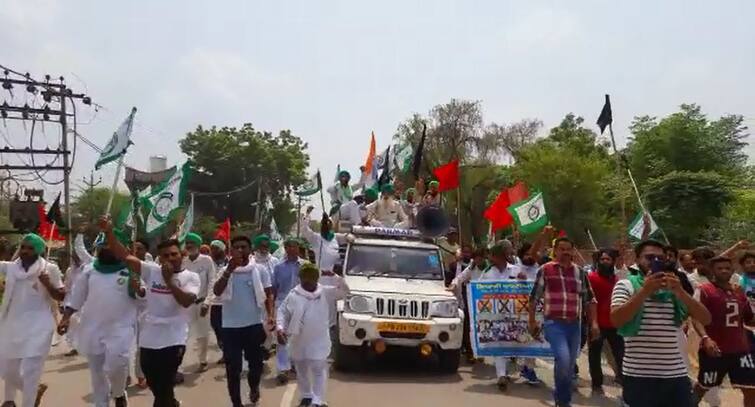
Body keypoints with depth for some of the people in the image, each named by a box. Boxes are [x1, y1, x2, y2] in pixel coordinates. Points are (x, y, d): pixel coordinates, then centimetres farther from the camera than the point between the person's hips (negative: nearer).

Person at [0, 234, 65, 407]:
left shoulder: (49, 269, -6)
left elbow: (62, 296, -5)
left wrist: (48, 284, -22)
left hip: (38, 326, -5)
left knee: (30, 372, -5)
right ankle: (35, 390, 42)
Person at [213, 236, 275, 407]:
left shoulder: (260, 270, -1)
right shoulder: (226, 271, 3)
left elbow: (268, 294, -2)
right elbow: (216, 291, -12)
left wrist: (270, 315, -16)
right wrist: (229, 269, -20)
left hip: (254, 324, 0)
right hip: (231, 326, 0)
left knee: (256, 362, 12)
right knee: (232, 367, 4)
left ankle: (254, 387, 43)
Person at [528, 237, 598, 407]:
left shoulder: (580, 272, 9)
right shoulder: (545, 270, -2)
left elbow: (589, 299, 12)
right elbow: (534, 297, 2)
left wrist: (593, 323, 4)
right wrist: (532, 321, -1)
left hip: (574, 325, 4)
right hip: (553, 323, -4)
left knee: (570, 365, 10)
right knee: (563, 360, -20)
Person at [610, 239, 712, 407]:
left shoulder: (674, 287, 13)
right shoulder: (626, 285, 0)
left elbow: (706, 319, 2)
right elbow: (616, 320, -15)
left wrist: (680, 291, -12)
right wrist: (644, 291, -20)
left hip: (676, 375, 4)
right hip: (639, 375, -4)